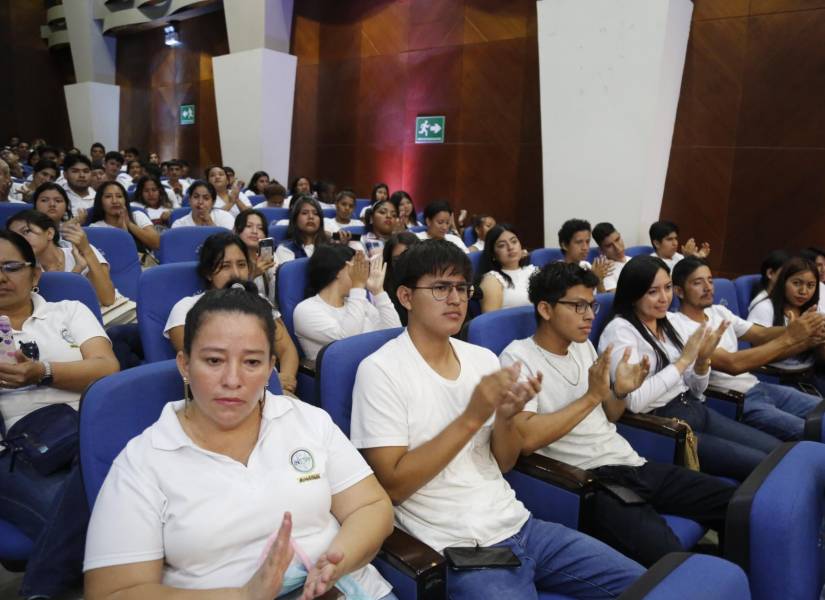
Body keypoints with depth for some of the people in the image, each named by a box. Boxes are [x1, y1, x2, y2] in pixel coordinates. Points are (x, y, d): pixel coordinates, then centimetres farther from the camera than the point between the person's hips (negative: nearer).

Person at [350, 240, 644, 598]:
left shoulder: (484, 359, 5)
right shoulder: (380, 370, -13)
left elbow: (504, 464, 9)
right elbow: (391, 486, -16)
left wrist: (505, 418, -13)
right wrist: (472, 417, -22)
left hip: (516, 524, 6)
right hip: (458, 550, -6)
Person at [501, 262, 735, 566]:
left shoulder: (583, 346, 14)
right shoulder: (518, 358, -9)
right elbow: (526, 439, -23)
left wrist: (620, 391, 2)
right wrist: (592, 396, -20)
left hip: (631, 464, 8)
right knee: (673, 562, -29)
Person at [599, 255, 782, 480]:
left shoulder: (670, 320, 9)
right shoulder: (619, 330, -14)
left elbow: (695, 390, 13)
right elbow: (634, 401, -25)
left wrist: (702, 359, -9)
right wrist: (684, 360, -19)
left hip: (695, 410, 8)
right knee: (760, 464, -13)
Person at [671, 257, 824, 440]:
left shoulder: (719, 311, 13)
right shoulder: (679, 326, -15)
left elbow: (761, 334, 3)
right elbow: (732, 364, -23)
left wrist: (808, 333, -16)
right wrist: (789, 338, -22)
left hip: (757, 386, 8)